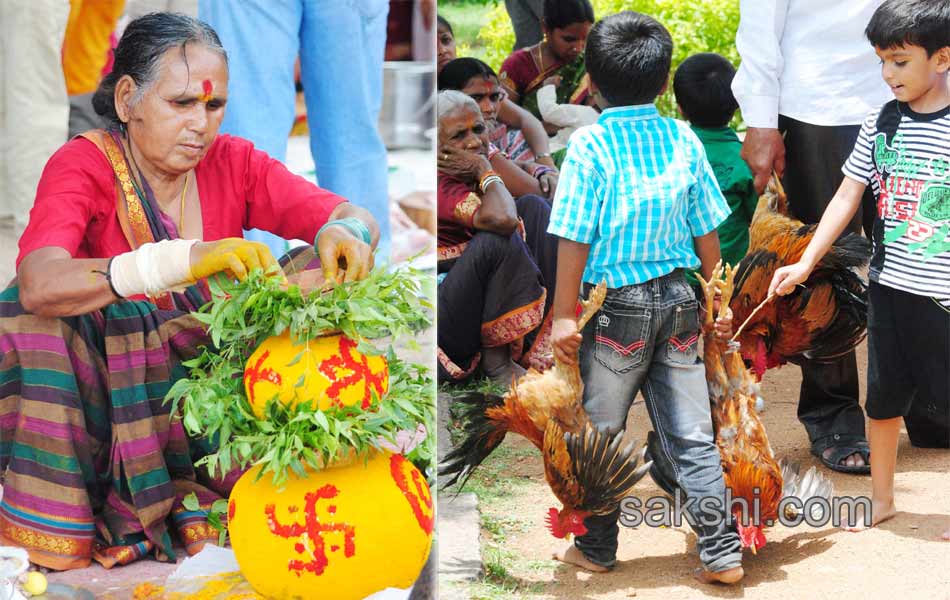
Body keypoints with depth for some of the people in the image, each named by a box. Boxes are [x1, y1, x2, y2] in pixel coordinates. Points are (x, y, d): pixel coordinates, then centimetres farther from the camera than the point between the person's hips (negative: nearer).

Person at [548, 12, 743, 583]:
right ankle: (723, 552, 5)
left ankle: (597, 547, 22)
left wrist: (564, 315, -7)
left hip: (616, 305, -4)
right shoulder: (684, 139, 2)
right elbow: (707, 232, 7)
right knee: (692, 436, 7)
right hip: (678, 300, 4)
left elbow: (575, 239, -12)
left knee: (600, 434, 11)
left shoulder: (589, 145, -11)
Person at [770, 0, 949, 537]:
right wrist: (805, 263, 0)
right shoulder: (881, 123, 3)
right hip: (889, 285, 5)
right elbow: (848, 196, 6)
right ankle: (882, 497, 31)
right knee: (884, 397, 16)